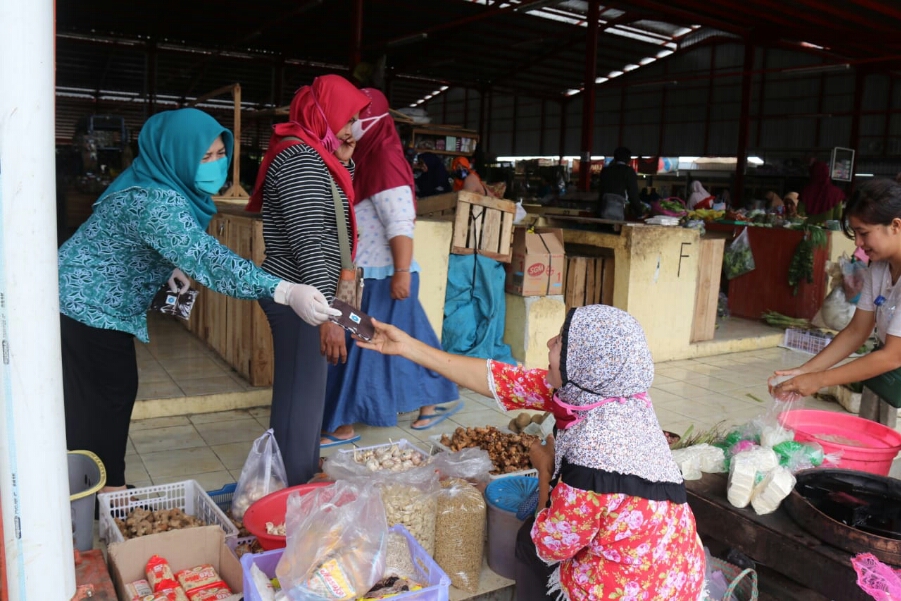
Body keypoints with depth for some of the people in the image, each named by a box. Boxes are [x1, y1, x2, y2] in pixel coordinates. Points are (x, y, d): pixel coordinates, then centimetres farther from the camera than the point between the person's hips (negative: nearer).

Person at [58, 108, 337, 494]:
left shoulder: (165, 186, -1)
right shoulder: (156, 201, -32)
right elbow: (207, 258, -46)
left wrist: (169, 268, -2)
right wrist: (286, 292, -56)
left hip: (97, 304, 9)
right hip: (87, 307, -9)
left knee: (114, 394, 16)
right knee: (102, 403, -1)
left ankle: (106, 488, 30)